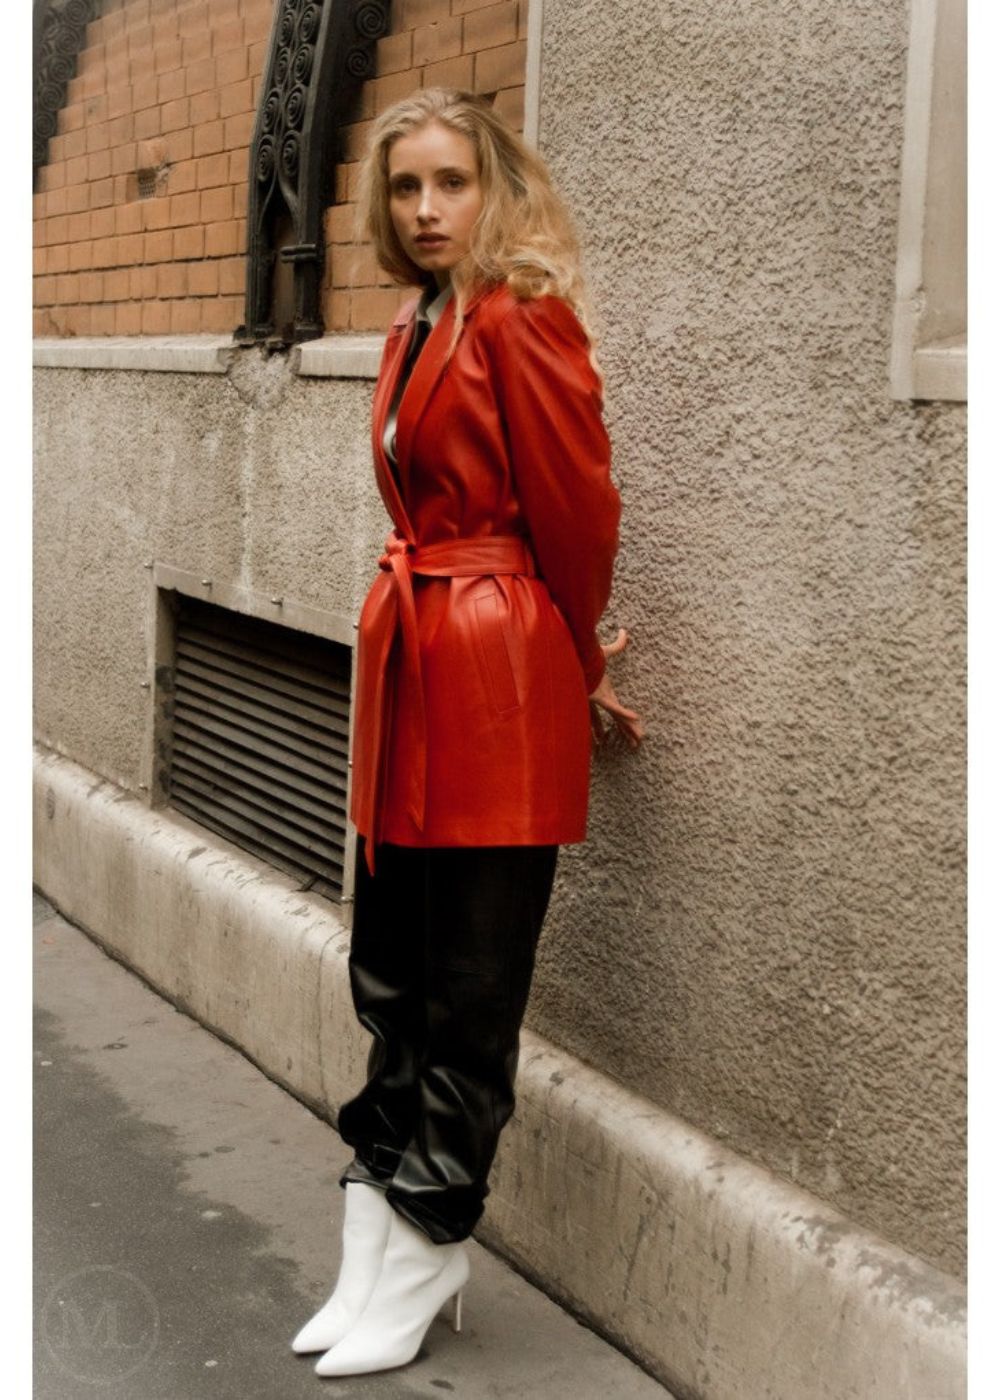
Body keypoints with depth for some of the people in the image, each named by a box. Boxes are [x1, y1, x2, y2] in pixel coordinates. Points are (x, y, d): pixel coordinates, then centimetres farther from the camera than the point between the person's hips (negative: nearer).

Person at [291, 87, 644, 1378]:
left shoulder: (521, 319, -11)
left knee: (468, 989, 3)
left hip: (496, 682, -8)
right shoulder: (415, 335, 15)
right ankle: (380, 1247, 24)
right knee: (390, 969, 12)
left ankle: (422, 1263, 18)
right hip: (412, 668, 9)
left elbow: (577, 513, -10)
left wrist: (573, 667, 4)